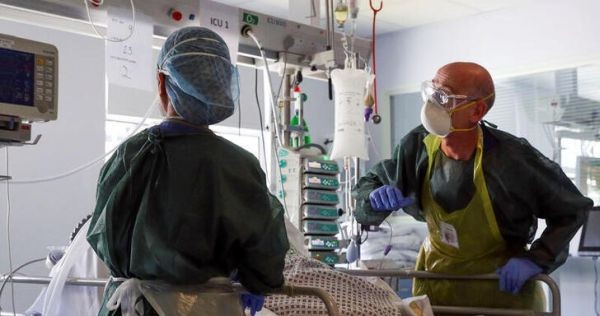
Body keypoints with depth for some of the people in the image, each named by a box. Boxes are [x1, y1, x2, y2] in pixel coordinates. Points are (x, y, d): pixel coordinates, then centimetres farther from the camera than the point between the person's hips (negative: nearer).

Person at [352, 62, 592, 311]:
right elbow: (367, 185, -1)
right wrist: (376, 198, -23)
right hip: (437, 273, 4)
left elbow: (573, 208, -15)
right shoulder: (418, 145, -16)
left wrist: (536, 261, -22)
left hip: (503, 283, -3)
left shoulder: (510, 159, -27)